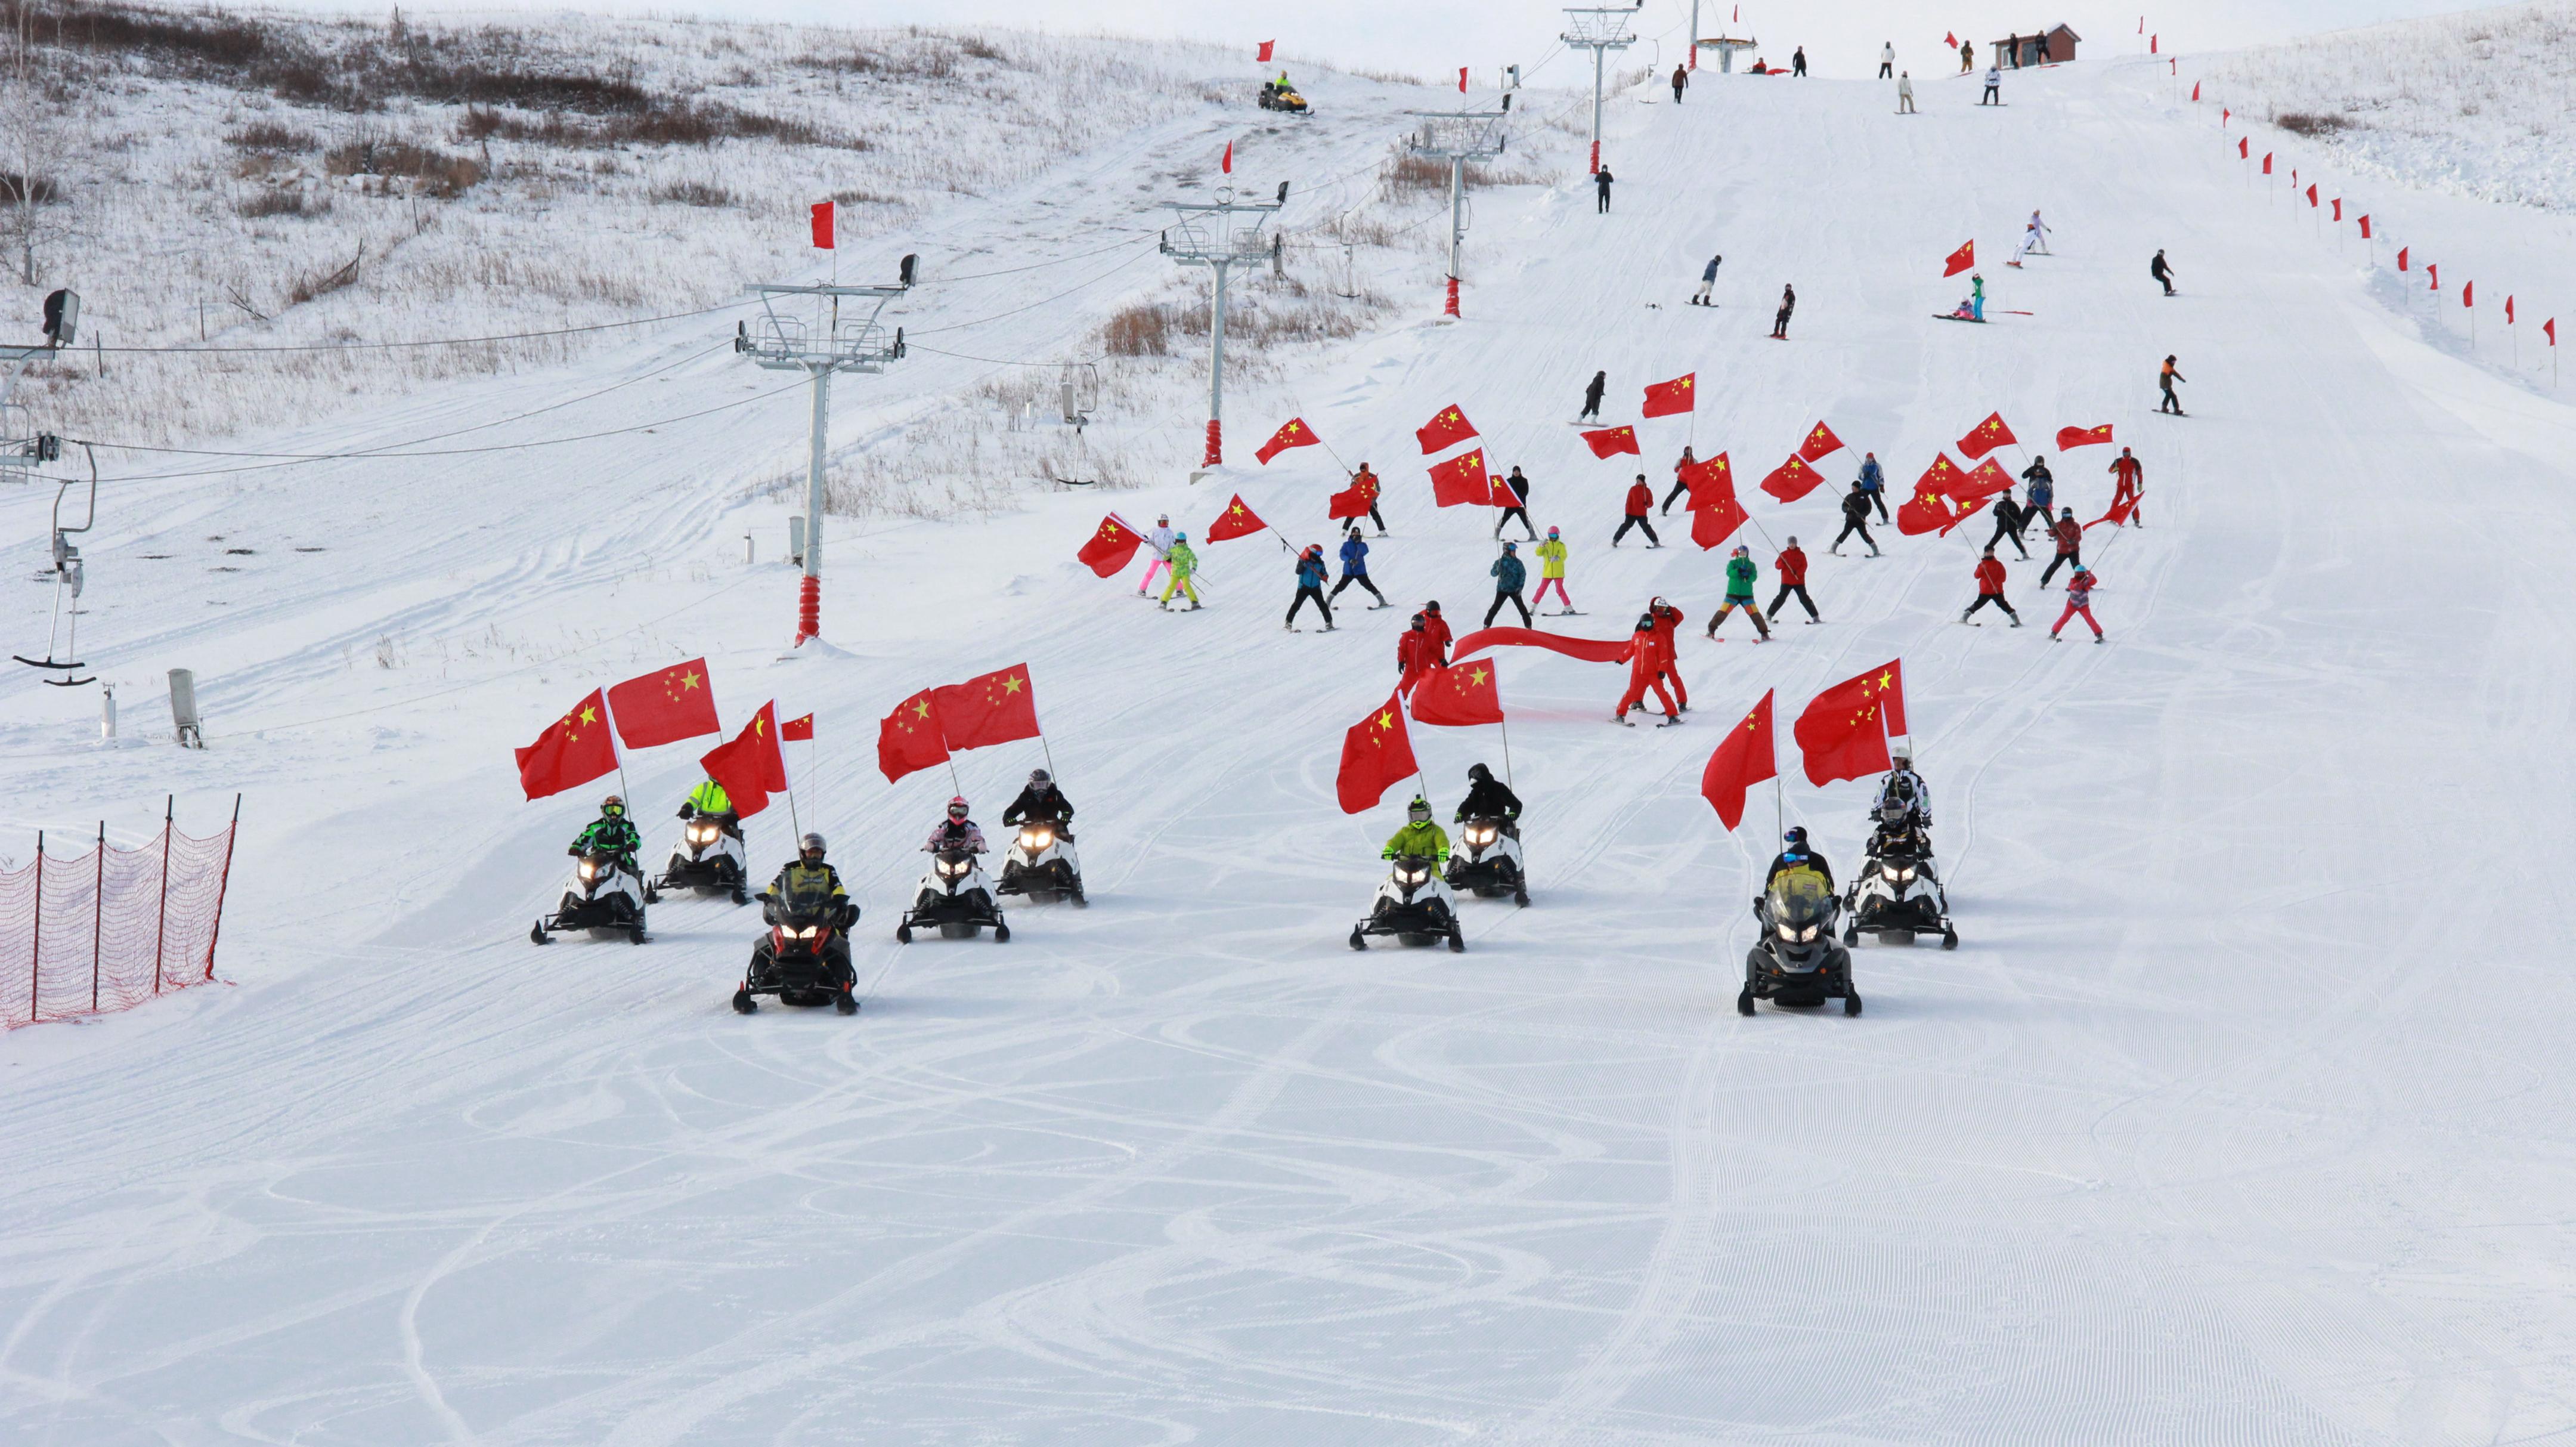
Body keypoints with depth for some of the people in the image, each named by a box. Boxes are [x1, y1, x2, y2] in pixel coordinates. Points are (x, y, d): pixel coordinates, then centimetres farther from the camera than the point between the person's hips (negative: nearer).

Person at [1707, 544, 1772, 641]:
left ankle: (1764, 633, -4)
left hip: (1747, 594, 0)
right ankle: (1711, 630, 7)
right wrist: (1738, 571, -28)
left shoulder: (1751, 565, 10)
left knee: (1754, 613, -10)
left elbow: (1754, 577, -3)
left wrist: (1748, 576, -25)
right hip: (1733, 593, 0)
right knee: (1723, 612, -6)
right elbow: (1729, 572, -11)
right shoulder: (1733, 563, 7)